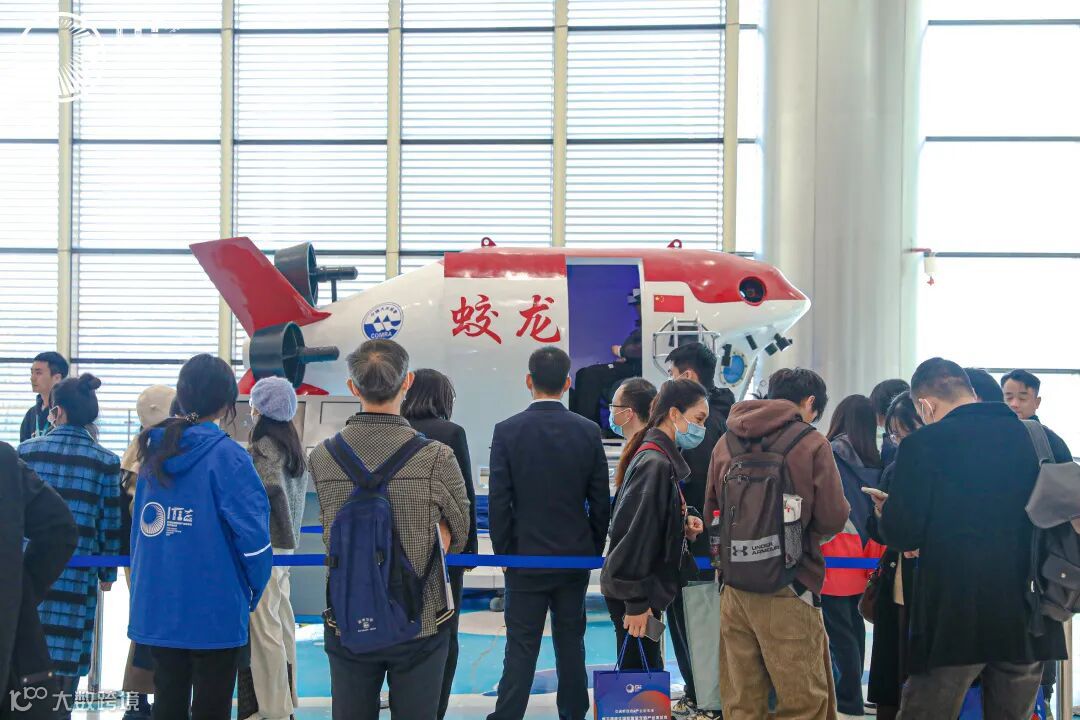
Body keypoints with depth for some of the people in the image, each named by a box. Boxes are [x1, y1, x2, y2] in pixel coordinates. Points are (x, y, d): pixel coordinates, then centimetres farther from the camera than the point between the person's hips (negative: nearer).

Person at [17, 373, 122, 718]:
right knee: (67, 649, 6)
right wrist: (107, 572, 7)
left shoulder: (26, 451, 0)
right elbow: (110, 522, -2)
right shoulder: (106, 461, -3)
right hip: (77, 573, -1)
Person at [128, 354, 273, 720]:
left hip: (157, 606, 6)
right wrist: (254, 589, -2)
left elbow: (140, 526, 13)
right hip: (213, 610, -6)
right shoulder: (226, 455, -14)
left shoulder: (155, 450, 5)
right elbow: (253, 533, -18)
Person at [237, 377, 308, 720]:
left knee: (263, 624, -4)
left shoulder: (262, 447, -13)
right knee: (282, 621, 14)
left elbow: (270, 488, -25)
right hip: (285, 542, 9)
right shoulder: (293, 445, 12)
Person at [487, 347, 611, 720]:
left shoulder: (508, 431, -10)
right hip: (575, 557, 2)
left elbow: (498, 502, -9)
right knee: (571, 644, 13)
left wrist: (504, 552, 2)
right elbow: (600, 502, 1)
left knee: (521, 648, 1)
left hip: (526, 558, -2)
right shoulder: (588, 431, -3)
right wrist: (594, 550, 12)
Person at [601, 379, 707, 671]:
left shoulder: (660, 458, 12)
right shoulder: (656, 463, -18)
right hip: (632, 595, -10)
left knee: (644, 671, 15)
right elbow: (635, 533, -23)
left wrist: (683, 525, 1)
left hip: (642, 592, 10)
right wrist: (636, 602, -21)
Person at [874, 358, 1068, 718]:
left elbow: (902, 535, -9)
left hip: (953, 621, -4)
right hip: (1027, 620, 5)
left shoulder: (923, 445, -9)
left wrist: (886, 511, 12)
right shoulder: (1035, 437, 5)